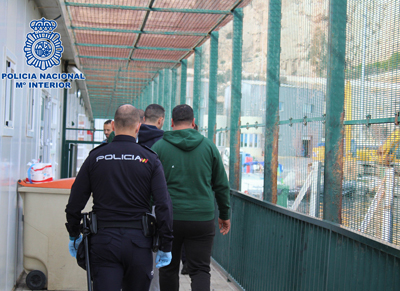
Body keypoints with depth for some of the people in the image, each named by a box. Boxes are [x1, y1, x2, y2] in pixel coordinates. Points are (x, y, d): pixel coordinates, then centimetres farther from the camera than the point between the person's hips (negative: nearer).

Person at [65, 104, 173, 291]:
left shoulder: (95, 157, 2)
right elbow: (163, 205, -7)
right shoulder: (150, 160, -2)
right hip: (139, 241, 0)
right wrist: (165, 247, 0)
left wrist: (74, 235, 19)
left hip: (103, 242, 0)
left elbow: (75, 202, 4)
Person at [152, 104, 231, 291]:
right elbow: (221, 185, 9)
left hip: (169, 219, 0)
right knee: (200, 270, 4)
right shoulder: (209, 146, 4)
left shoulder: (159, 146, 0)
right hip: (202, 219, 0)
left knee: (169, 268, 15)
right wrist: (224, 214, 19)